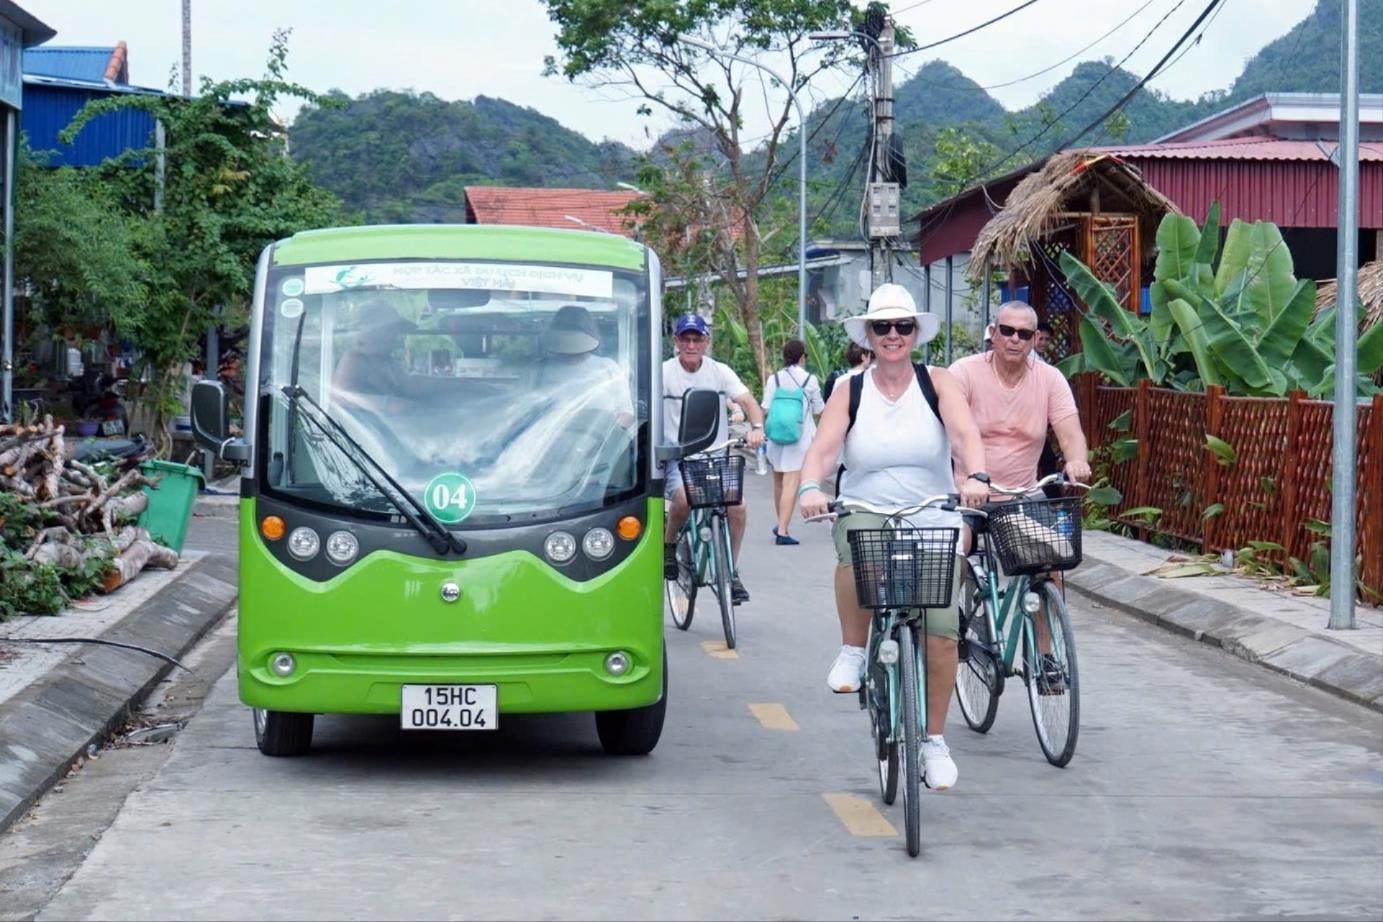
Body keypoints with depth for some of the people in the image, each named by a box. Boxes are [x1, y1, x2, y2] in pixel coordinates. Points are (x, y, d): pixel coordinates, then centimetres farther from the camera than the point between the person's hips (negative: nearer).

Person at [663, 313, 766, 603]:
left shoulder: (719, 372, 3)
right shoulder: (664, 372, -3)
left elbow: (747, 400, -7)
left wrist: (757, 427, -27)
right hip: (677, 457, -2)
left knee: (737, 507, -18)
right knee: (684, 499, -32)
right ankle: (668, 547, -1)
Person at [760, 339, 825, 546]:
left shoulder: (774, 379, 0)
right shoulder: (809, 380, -5)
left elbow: (765, 409, -2)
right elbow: (819, 411, 3)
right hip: (800, 439, -3)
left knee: (779, 482, 19)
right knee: (791, 484, -8)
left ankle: (781, 525, 34)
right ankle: (782, 531, -16)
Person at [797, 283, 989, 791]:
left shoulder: (938, 383, 3)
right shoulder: (851, 392, 4)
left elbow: (965, 433, -14)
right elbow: (822, 448, -9)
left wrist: (974, 476, -35)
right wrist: (810, 488, -31)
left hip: (934, 521, 0)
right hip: (865, 514, 0)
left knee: (942, 630, -11)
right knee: (857, 553, -37)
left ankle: (934, 739, 7)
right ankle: (852, 650, -12)